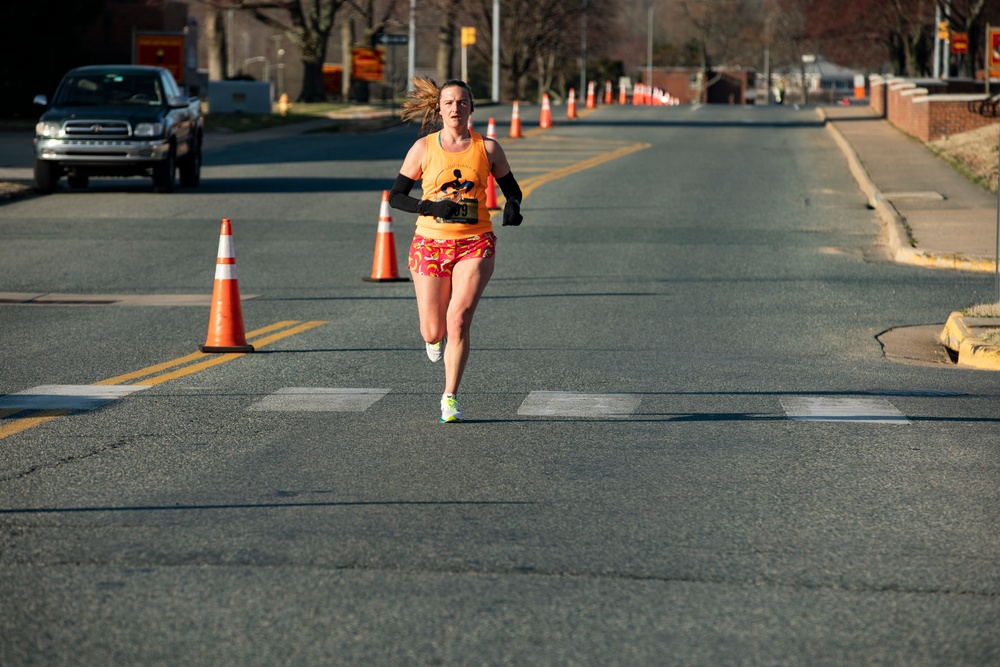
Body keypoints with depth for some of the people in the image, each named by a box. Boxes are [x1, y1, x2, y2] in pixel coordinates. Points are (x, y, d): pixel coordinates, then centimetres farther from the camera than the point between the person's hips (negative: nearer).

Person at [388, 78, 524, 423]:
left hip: (475, 244, -1)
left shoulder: (487, 148, 2)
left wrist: (512, 207, -12)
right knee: (433, 332, 2)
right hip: (430, 243, 1)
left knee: (458, 319, -18)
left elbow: (512, 188, 12)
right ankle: (436, 336, 42)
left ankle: (450, 398, -4)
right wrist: (432, 207, -15)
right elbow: (396, 196, 2)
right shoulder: (423, 148, 0)